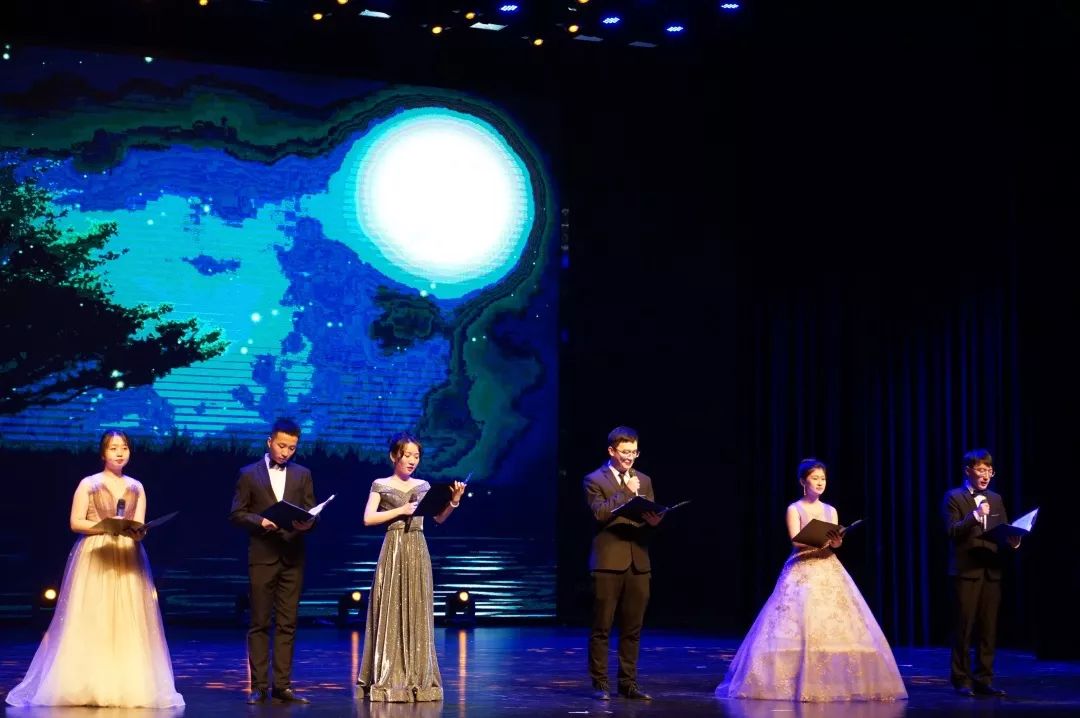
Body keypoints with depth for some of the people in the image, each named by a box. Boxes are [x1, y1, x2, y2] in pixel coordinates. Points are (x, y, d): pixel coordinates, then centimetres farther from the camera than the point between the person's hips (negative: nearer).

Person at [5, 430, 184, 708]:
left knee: (128, 622, -2)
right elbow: (76, 523, -3)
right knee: (90, 621, -6)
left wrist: (136, 532, -19)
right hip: (94, 558, -3)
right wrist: (107, 526, -17)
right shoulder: (88, 484, 3)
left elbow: (139, 527, 4)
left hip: (127, 559, 3)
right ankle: (88, 686, -2)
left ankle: (126, 687, 0)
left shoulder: (136, 488, 12)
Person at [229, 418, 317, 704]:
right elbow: (237, 513, 1)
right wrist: (260, 521, -16)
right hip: (262, 555, -2)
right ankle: (259, 686, 3)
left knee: (287, 624, 3)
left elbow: (312, 513, 9)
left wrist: (306, 523, -13)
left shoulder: (302, 474, 11)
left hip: (293, 556, 2)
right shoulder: (249, 474, 5)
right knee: (260, 623, 1)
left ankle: (282, 685, 6)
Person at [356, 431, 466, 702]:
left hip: (418, 551, 3)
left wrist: (454, 501, -13)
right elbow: (368, 519, -8)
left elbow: (439, 518, 4)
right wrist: (400, 511, -12)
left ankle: (417, 680, 6)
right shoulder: (381, 485, 2)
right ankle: (389, 681, -2)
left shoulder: (423, 485, 11)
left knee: (417, 614, 3)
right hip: (393, 550, -3)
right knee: (391, 613, -4)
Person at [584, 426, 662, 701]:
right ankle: (600, 684, 5)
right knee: (602, 627, 0)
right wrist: (626, 492, -12)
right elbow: (600, 513, -12)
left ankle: (628, 683, 14)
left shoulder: (644, 481, 17)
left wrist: (654, 520, -9)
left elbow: (652, 515, 13)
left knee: (632, 628, 7)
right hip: (609, 563, -5)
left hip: (639, 563, 5)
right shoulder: (595, 480, 2)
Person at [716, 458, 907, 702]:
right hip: (802, 572, -4)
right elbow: (796, 541, -12)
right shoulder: (794, 509, 1)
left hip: (829, 572, 4)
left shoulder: (830, 511, 13)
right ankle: (796, 683, -5)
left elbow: (835, 542, 2)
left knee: (837, 627, -5)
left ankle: (835, 682, 1)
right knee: (797, 627, -12)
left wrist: (837, 540, -22)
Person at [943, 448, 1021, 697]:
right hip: (966, 571, -5)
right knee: (964, 628, -2)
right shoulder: (954, 497, 0)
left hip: (991, 571, 5)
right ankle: (962, 680, 4)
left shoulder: (995, 499, 16)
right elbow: (952, 532, -11)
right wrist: (975, 515, -22)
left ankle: (983, 680, 12)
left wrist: (1013, 540, -8)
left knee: (988, 629, 5)